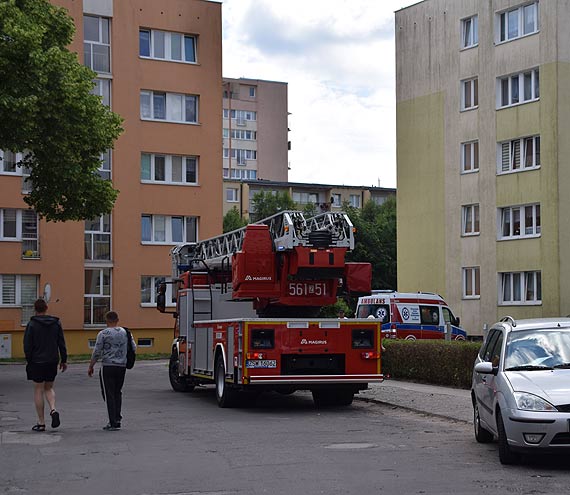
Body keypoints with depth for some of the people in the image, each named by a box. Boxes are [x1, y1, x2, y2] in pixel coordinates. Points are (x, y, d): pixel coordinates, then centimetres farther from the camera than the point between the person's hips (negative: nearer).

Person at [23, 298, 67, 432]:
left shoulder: (31, 324, -8)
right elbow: (62, 343, 4)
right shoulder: (56, 323, 3)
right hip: (52, 361, 4)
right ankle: (53, 410, -7)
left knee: (38, 390, 4)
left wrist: (29, 361, 1)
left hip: (37, 362, -3)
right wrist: (64, 360, 10)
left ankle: (41, 423, 5)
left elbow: (27, 345, -9)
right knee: (49, 388, 19)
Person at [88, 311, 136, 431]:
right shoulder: (126, 332, 6)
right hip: (122, 367, 5)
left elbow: (97, 352, -7)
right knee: (118, 392, 18)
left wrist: (91, 367, 3)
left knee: (109, 394, 0)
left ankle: (113, 423, -4)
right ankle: (117, 418, 12)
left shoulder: (103, 334, -7)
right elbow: (133, 348, 10)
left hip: (108, 367, -4)